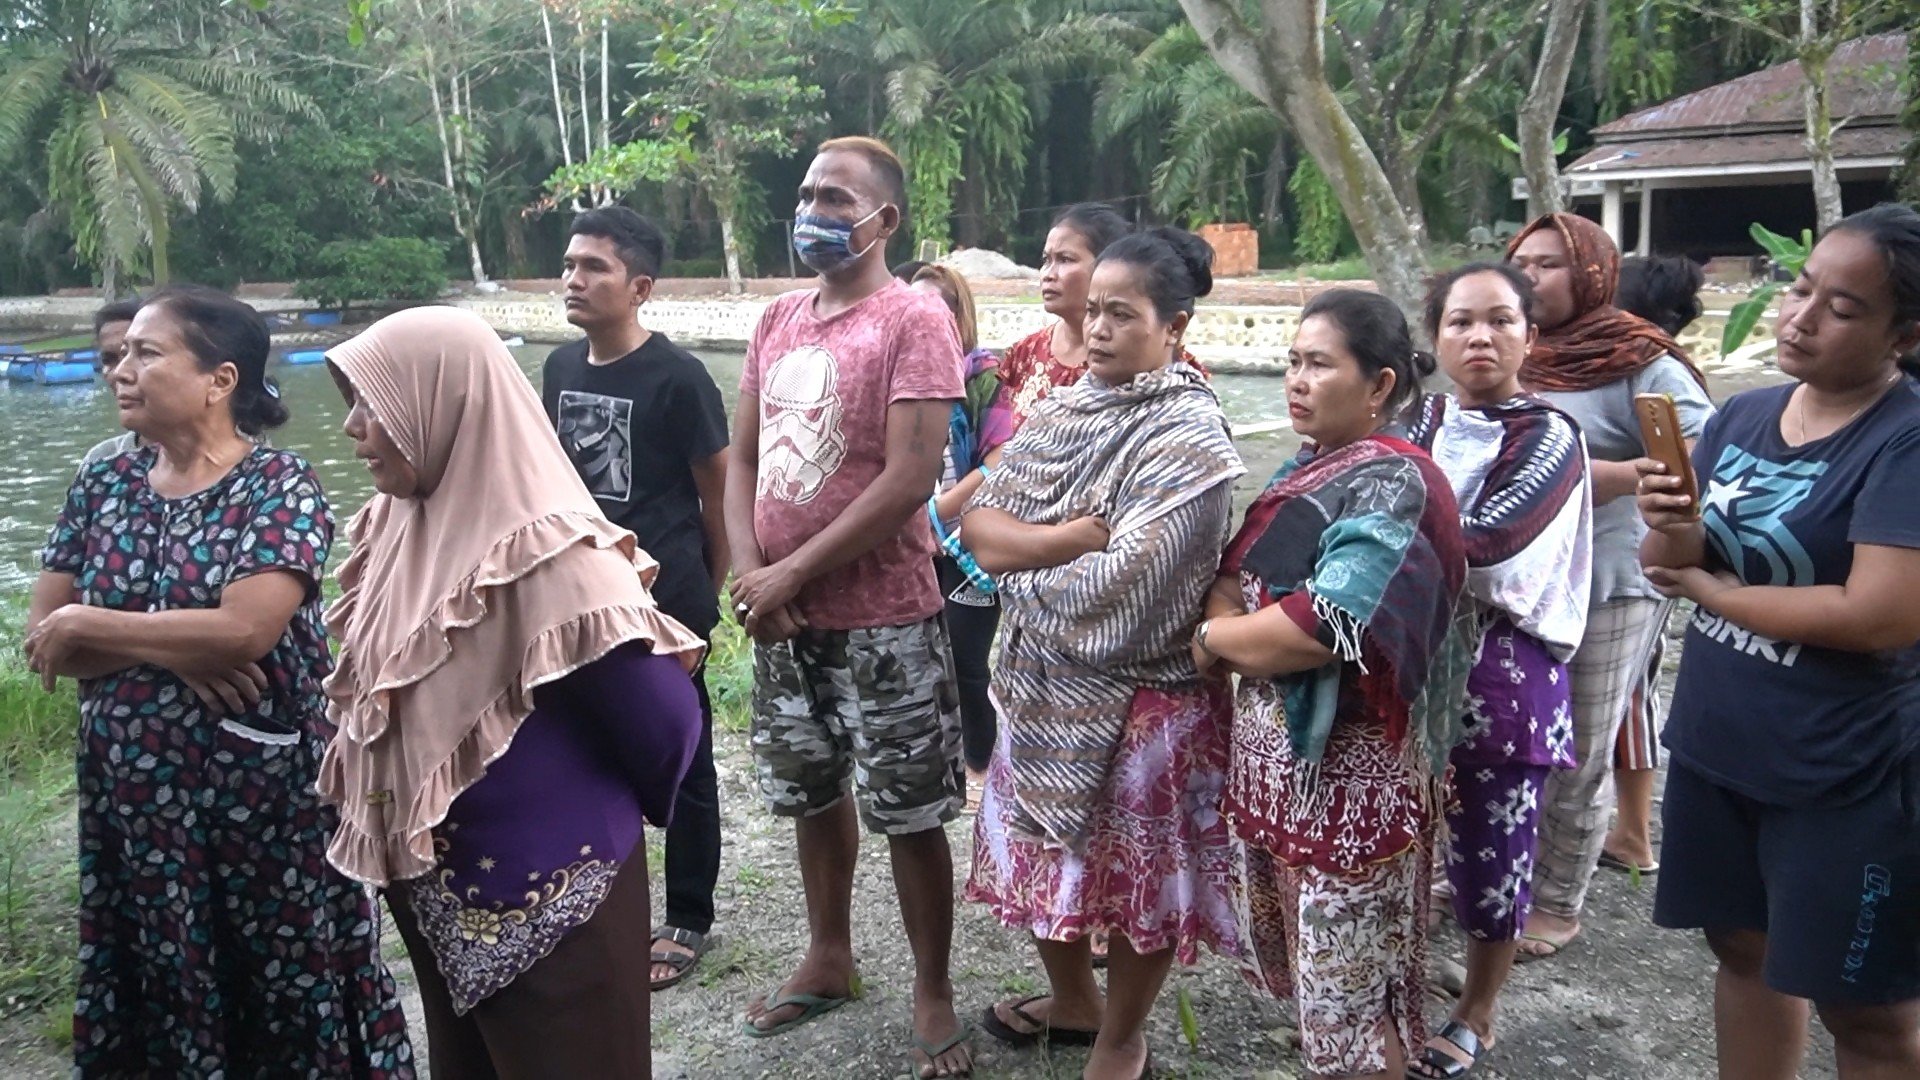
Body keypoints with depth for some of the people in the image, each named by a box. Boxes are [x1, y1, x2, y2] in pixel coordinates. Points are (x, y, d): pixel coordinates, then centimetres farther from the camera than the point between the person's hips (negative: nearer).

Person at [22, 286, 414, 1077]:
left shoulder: (279, 486, -11)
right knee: (158, 997, 17)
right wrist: (166, 648, -17)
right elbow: (43, 638, 1)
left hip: (263, 795, -5)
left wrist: (85, 627, -12)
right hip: (131, 799, 5)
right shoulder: (103, 486, 5)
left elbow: (244, 631, -24)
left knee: (286, 991, 9)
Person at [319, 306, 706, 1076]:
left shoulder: (545, 557, -25)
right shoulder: (402, 529, -1)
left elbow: (665, 721, -21)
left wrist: (612, 813, -2)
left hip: (547, 895, -8)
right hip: (439, 889, 8)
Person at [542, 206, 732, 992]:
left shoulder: (676, 376, -15)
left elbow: (719, 487, -8)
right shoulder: (561, 367, 4)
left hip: (666, 603, -6)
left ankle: (687, 919, 23)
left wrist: (708, 585, 0)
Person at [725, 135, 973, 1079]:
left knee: (909, 815, 4)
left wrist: (790, 575, -16)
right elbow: (743, 458, 11)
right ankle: (828, 958, 38)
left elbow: (910, 479, -19)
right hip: (781, 617, 7)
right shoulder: (778, 321, 9)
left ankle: (933, 993, 21)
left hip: (882, 620, -7)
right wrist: (749, 572, -5)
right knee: (810, 794, 19)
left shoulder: (914, 320, -12)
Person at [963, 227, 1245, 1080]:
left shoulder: (1190, 440, -17)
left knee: (1136, 870, 9)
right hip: (1046, 677, 7)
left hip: (1141, 691, -7)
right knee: (1046, 851, 20)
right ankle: (1073, 999, 45)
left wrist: (1019, 566, -11)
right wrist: (1076, 537, -18)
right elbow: (979, 522, -3)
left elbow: (1120, 587, -25)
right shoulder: (1062, 410, 4)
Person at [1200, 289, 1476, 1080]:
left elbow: (1326, 626, -27)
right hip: (1274, 750, 9)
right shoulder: (1304, 470, 10)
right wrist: (1237, 628, -13)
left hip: (1346, 767, -9)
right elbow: (1231, 573, 9)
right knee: (1292, 960, 21)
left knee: (1347, 992, 4)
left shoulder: (1392, 485, -17)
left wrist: (1214, 640, -12)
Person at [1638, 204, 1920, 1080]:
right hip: (1714, 744, 7)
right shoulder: (1743, 415, 2)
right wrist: (1677, 533, -18)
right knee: (1744, 946, 20)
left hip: (1845, 776, -6)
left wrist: (1707, 588, -16)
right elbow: (1689, 561, 7)